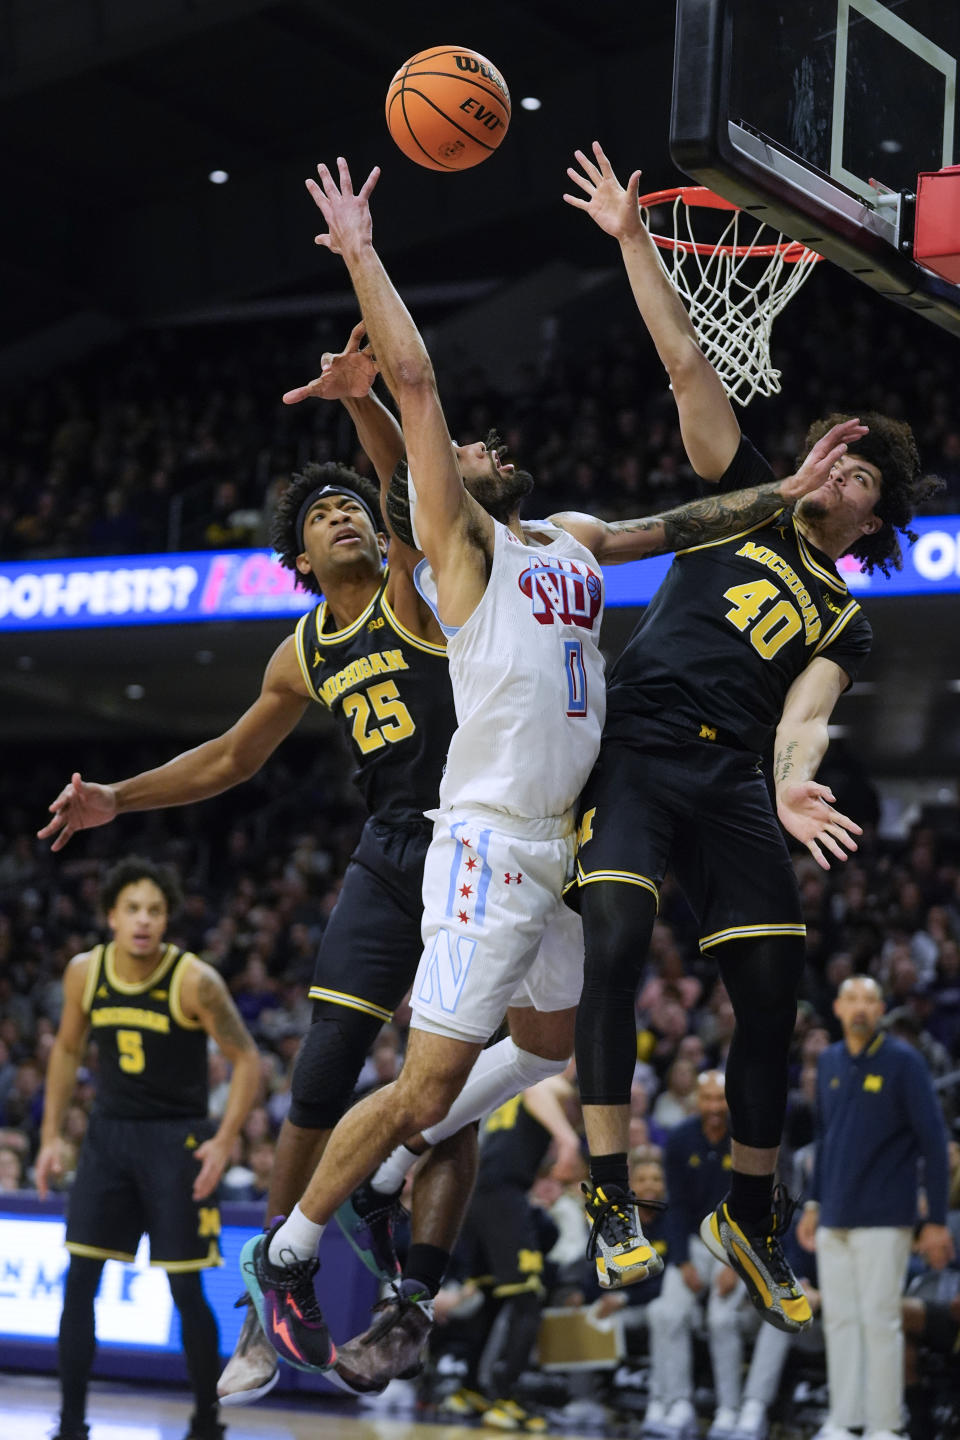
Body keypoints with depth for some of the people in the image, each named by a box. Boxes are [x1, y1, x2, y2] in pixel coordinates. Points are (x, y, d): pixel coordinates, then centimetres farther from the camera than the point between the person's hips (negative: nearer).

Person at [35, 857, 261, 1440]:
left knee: (187, 1289, -2)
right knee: (79, 1281, -2)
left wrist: (225, 1142, -17)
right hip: (110, 1132, 4)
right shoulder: (84, 972, -3)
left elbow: (248, 1060, -9)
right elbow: (67, 1050, 13)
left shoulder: (194, 981, -16)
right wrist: (52, 1134, 9)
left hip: (177, 1140, -4)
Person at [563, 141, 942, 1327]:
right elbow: (688, 364, 9)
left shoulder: (844, 621, 17)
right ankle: (607, 1190, -20)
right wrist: (633, 241, 2)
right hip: (638, 746, -3)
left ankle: (750, 1217, 15)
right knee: (615, 933, -24)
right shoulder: (750, 501, 15)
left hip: (732, 775, 3)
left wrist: (794, 783, -24)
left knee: (772, 988, -1)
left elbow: (804, 710, -1)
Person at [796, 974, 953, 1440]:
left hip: (883, 1218, -5)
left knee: (879, 1320, -4)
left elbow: (933, 1141, -7)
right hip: (833, 1220, 5)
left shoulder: (903, 1061, -6)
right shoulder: (829, 1062, 10)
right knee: (839, 1319, 6)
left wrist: (936, 1221, -10)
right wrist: (814, 1204, 16)